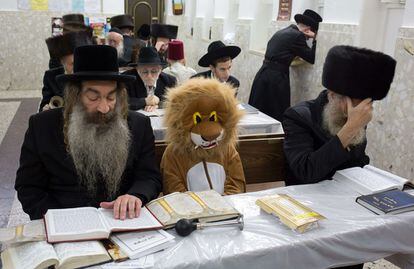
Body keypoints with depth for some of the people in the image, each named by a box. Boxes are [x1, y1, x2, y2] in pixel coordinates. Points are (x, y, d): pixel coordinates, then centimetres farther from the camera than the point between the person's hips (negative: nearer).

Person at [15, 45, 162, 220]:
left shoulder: (139, 125, 1)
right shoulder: (42, 126, 0)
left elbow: (150, 177, 1)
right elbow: (28, 187, 3)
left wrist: (136, 195, -22)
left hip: (123, 224, 0)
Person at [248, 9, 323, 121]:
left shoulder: (282, 32, 16)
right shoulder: (297, 36, -9)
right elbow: (312, 58, -8)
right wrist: (315, 39, 1)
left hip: (262, 73, 8)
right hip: (276, 78, -8)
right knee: (277, 116, 0)